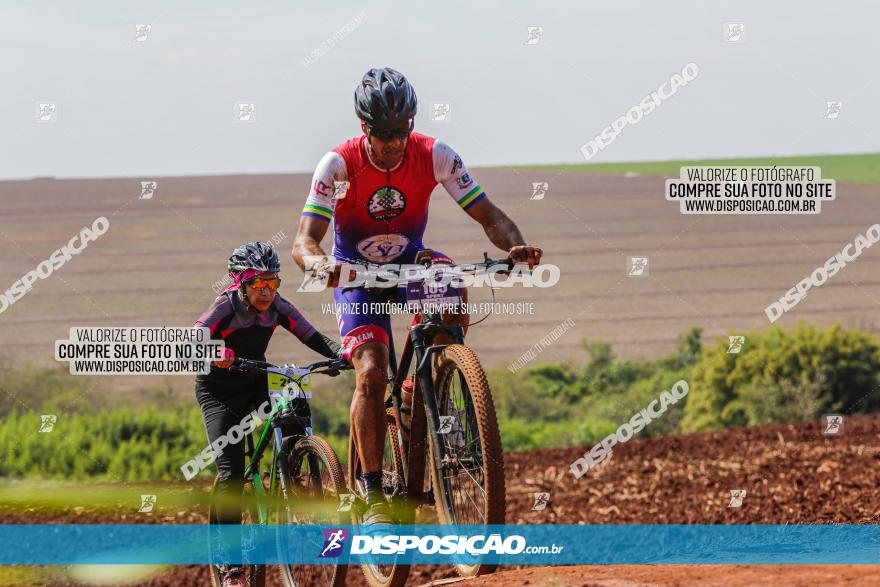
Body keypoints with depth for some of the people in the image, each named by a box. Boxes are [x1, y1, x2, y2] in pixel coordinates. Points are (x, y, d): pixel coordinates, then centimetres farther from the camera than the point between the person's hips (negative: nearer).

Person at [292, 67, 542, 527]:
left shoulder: (435, 156, -19)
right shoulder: (339, 165, -24)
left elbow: (489, 216, -19)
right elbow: (304, 239, -30)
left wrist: (515, 247, -41)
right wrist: (315, 262, -55)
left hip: (409, 263, 2)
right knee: (371, 373, -23)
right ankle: (374, 496, -18)